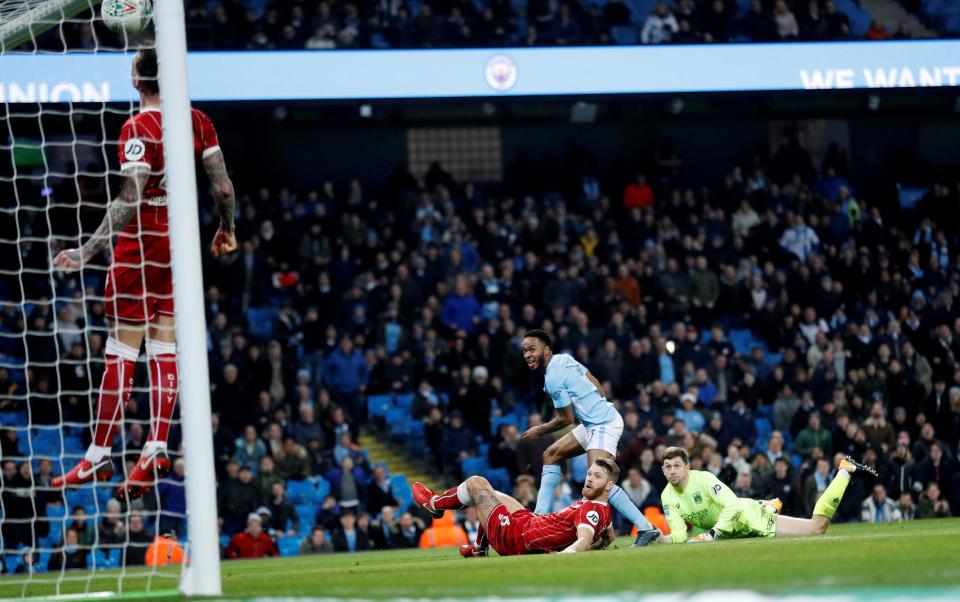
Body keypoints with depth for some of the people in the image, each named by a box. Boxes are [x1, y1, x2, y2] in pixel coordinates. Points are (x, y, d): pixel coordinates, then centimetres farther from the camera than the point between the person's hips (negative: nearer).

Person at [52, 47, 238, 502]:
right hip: (183, 241, 6)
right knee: (164, 348, 7)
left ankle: (99, 456, 1)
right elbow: (223, 186, 5)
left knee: (121, 350, -2)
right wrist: (227, 229, 23)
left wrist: (87, 251, -25)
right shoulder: (198, 122, 3)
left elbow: (130, 200, -23)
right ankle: (156, 448, -2)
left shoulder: (137, 128, -16)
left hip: (141, 243, -6)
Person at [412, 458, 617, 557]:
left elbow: (584, 540, -47)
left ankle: (435, 504, 38)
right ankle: (478, 549, 50)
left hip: (513, 538, -9)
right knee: (494, 495, 35)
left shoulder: (592, 509, -30)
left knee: (476, 483, 8)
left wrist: (561, 555, -61)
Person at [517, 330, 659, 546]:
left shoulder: (553, 378, -16)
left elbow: (566, 419, -11)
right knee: (551, 455, 16)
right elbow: (596, 385, 17)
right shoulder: (563, 358, 10)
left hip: (602, 425, -11)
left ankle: (646, 528, -22)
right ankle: (541, 514, 15)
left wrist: (539, 431, 4)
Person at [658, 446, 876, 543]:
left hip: (747, 517, -6)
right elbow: (680, 534, -13)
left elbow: (733, 506, -31)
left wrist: (713, 533, -41)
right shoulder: (668, 497, -10)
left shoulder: (704, 479, -26)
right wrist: (663, 539, -36)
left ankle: (845, 471, 11)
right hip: (731, 533, 6)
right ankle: (771, 507, 47)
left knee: (817, 527, -6)